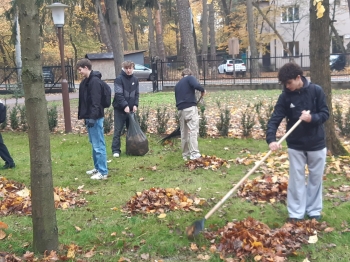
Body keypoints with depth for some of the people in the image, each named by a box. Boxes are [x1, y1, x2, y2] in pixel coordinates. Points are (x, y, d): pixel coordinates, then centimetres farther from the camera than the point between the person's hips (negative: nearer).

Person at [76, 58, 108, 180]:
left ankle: (103, 172, -3)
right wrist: (85, 116, 20)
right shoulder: (86, 81, 16)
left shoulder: (95, 81, -15)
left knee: (98, 145, -7)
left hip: (95, 118, -10)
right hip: (89, 117, 10)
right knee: (94, 144, 16)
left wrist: (92, 117, -24)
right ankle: (97, 168, 26)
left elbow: (95, 101, -22)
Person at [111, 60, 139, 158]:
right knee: (118, 130, -3)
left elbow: (136, 94, 9)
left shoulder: (135, 80, 8)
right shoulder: (119, 79, -9)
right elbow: (118, 94, -16)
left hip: (131, 109, 5)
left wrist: (135, 104, -7)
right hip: (120, 109, -5)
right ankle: (116, 150, 0)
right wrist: (125, 105, -24)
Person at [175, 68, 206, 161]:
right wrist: (203, 90, 3)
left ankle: (185, 155, 17)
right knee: (193, 131, -9)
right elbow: (196, 85, -15)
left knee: (184, 133, 11)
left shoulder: (177, 85, 24)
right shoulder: (190, 78, 5)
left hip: (180, 110, 6)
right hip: (190, 108, -6)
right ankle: (194, 154, -16)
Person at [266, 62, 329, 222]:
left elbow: (325, 113, -6)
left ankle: (314, 211, 27)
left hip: (316, 144, 0)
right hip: (295, 145, 0)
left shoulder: (316, 91, -10)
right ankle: (296, 213, 16)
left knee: (315, 178, 12)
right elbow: (275, 119, -15)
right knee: (296, 179, 6)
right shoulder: (285, 96, -9)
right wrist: (271, 139, -30)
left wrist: (312, 118, -28)